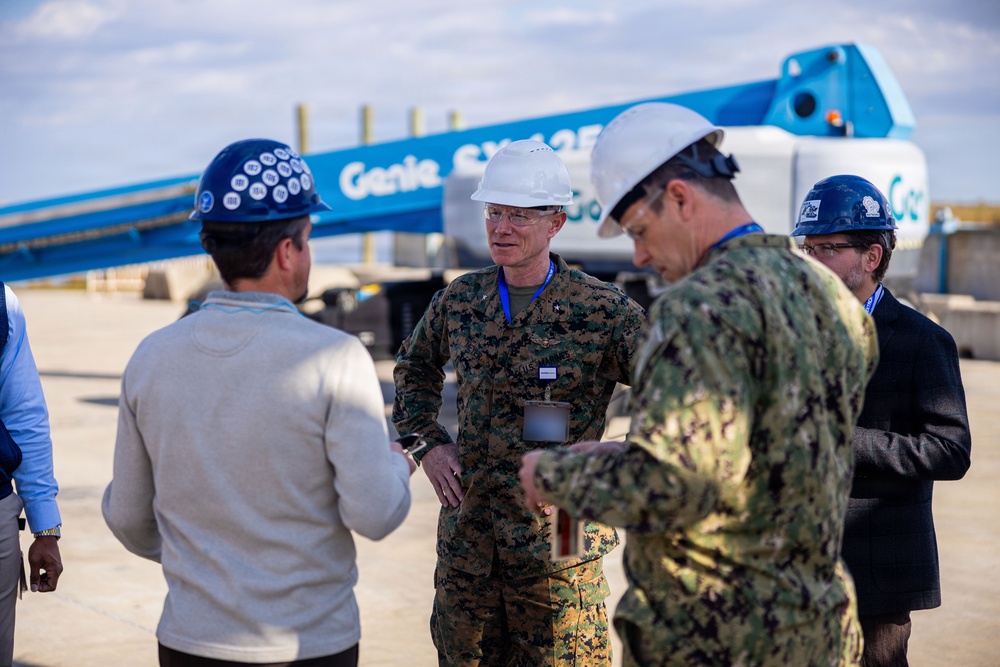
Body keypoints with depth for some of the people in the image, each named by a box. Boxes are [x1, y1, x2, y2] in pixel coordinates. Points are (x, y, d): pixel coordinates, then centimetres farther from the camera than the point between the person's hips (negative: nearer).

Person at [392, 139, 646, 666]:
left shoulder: (604, 312, -10)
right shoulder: (460, 300, 4)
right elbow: (414, 369, 23)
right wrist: (427, 442, 9)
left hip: (556, 544, -4)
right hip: (466, 538, 4)